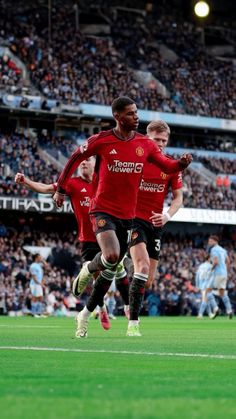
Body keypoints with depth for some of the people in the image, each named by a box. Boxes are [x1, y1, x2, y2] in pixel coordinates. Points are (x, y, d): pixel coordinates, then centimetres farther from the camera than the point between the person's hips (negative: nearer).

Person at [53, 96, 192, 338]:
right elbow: (75, 159, 7)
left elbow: (168, 166, 7)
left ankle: (85, 315, 25)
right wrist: (61, 188, 10)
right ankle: (88, 269, 8)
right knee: (112, 256, -28)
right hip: (103, 210, -4)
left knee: (111, 269, 8)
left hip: (128, 215, 4)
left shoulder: (145, 144, 3)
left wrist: (182, 163, -15)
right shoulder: (101, 141, -7)